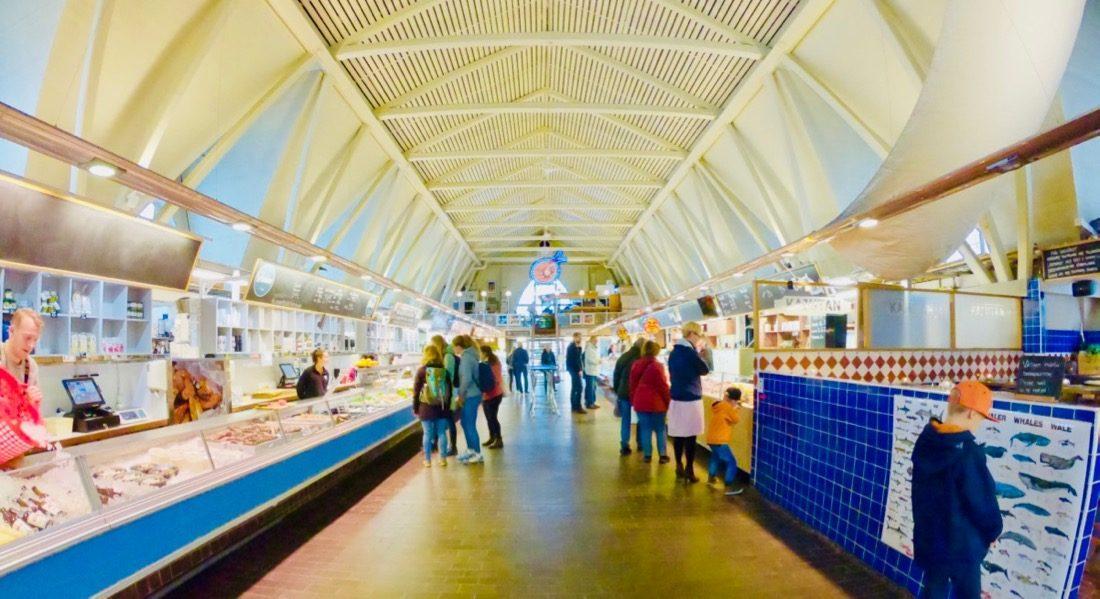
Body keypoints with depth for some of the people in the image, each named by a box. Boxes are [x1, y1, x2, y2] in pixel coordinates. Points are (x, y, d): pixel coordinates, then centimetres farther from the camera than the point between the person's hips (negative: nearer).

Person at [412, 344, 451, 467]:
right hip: (441, 407, 2)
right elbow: (449, 390, 5)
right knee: (442, 433, 9)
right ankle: (443, 459, 14)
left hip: (426, 408, -2)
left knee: (427, 434, 6)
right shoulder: (444, 370, 0)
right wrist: (447, 405, 15)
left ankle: (427, 460, 14)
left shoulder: (422, 370, -7)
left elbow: (416, 391, -3)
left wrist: (415, 408, 6)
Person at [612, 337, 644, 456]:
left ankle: (624, 446, 2)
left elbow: (616, 376, 9)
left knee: (625, 420, 7)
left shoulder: (623, 357, 4)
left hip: (624, 393, 2)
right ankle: (641, 443, 22)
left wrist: (617, 392, 17)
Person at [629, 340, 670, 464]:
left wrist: (633, 400, 19)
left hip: (640, 402, 4)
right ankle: (663, 455, 11)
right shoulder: (656, 366, -14)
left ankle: (647, 455, 12)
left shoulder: (635, 365, 5)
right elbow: (663, 386, -11)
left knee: (645, 429, 9)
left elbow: (632, 385, 10)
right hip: (656, 402, -4)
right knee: (660, 429, 7)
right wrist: (668, 401, -1)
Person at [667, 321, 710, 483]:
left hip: (676, 398, 7)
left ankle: (679, 467, 20)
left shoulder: (674, 352, 8)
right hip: (691, 400, -7)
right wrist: (698, 352, 5)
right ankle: (689, 471, 5)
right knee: (690, 436, 0)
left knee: (678, 435, 12)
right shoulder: (689, 352, -15)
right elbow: (705, 369, -3)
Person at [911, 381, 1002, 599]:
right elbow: (983, 501, -15)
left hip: (928, 537, 6)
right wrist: (994, 531, 3)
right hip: (961, 544, -6)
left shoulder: (925, 440, -3)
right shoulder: (968, 452, -25)